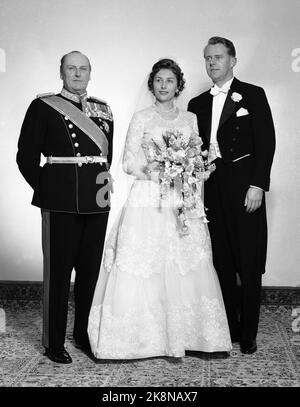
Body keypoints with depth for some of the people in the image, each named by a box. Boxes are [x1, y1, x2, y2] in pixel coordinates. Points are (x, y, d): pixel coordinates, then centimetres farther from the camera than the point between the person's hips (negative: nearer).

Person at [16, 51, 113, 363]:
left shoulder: (102, 109, 13)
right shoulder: (43, 107, 0)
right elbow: (27, 156, 0)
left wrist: (100, 183, 11)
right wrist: (46, 190, 1)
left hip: (97, 200, 4)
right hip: (60, 202, -4)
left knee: (91, 268, 10)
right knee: (58, 270, 2)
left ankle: (85, 335, 25)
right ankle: (54, 343, 14)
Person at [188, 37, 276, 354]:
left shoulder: (253, 95, 4)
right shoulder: (197, 104, 16)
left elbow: (266, 143, -3)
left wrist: (258, 186, -11)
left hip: (244, 187, -4)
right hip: (212, 189, 4)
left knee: (249, 266, 0)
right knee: (222, 264, 7)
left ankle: (248, 335, 10)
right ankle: (228, 329, 17)